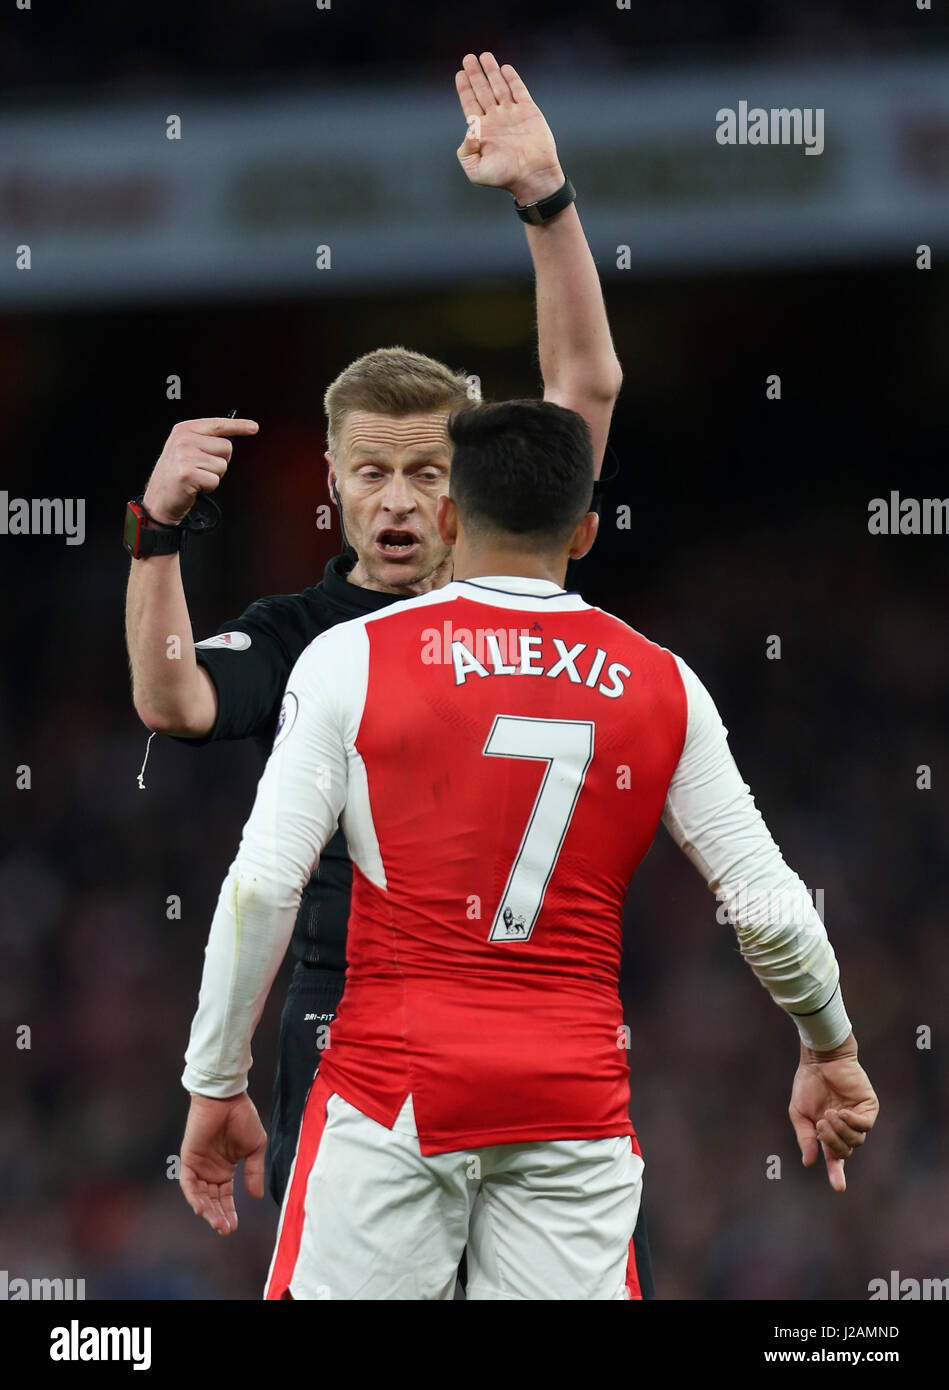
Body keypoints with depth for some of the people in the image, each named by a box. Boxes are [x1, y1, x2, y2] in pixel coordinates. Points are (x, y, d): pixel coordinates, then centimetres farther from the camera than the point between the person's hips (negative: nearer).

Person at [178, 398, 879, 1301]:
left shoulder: (353, 659, 0)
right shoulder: (661, 684, 7)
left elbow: (262, 888, -5)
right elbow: (769, 910, 8)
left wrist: (216, 1085, 4)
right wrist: (830, 1049, 26)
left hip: (395, 1082, -2)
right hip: (576, 1094, 2)